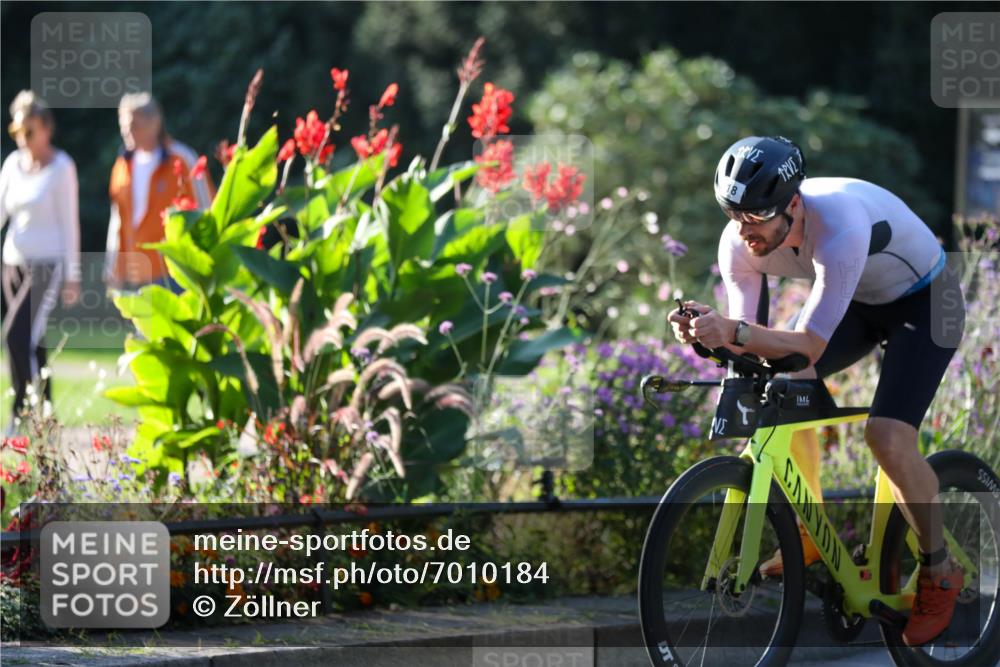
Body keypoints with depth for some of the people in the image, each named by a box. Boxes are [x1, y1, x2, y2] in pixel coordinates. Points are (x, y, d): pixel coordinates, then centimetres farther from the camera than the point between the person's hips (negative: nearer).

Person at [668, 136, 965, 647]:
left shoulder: (839, 229, -41)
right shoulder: (740, 243, -21)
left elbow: (809, 345, -39)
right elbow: (748, 340, -17)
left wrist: (732, 330, -53)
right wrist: (708, 333, -38)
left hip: (924, 302, -7)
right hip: (859, 300, 7)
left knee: (888, 437, -22)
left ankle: (939, 573, -2)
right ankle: (811, 529, 7)